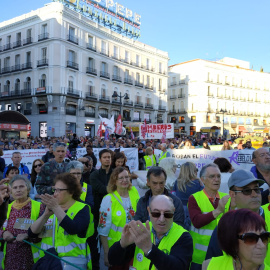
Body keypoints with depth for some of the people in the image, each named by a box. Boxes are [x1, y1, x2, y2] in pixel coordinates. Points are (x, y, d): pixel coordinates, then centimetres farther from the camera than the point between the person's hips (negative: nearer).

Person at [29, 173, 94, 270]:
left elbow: (73, 229, -22)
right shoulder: (50, 208, 9)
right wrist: (46, 215, -17)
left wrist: (56, 208, -28)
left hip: (72, 260, -4)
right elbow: (32, 232, 0)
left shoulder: (82, 208, -4)